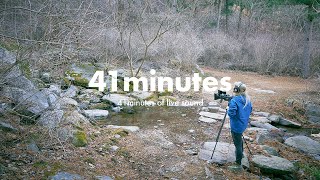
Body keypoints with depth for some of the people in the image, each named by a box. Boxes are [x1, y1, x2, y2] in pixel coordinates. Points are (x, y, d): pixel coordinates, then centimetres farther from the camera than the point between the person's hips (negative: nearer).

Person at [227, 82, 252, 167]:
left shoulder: (234, 101, -25)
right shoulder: (247, 99, 0)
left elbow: (231, 113, -26)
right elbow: (250, 110, 12)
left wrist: (228, 109, -8)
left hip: (236, 126, -8)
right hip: (244, 124, 8)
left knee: (237, 143, 6)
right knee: (239, 139, 28)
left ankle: (238, 161, 17)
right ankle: (240, 154, 45)